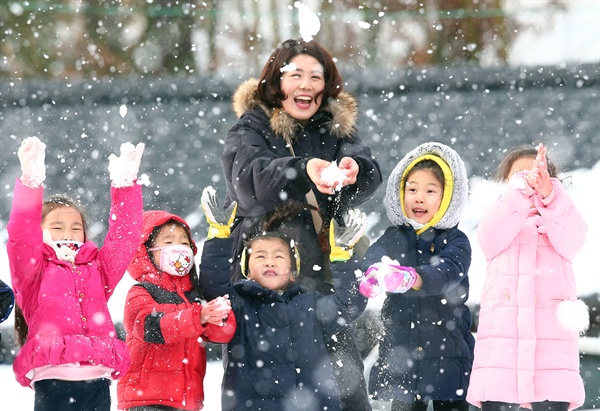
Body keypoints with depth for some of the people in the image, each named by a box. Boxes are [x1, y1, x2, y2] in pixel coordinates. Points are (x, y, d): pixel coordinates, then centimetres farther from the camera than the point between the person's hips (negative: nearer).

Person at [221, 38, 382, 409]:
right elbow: (251, 178, -19)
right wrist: (305, 171, -38)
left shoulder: (337, 128, 13)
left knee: (347, 378, -6)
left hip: (326, 270, 3)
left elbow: (371, 175, -5)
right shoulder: (251, 130, 3)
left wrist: (352, 172, -30)